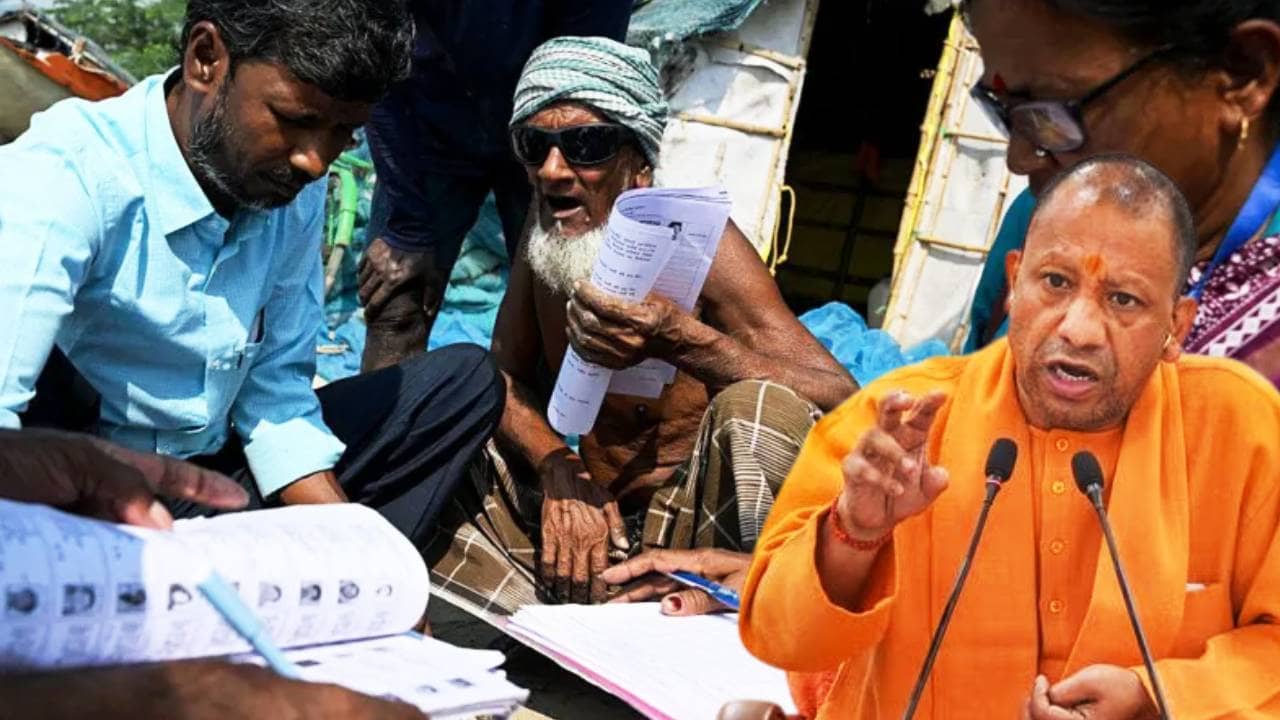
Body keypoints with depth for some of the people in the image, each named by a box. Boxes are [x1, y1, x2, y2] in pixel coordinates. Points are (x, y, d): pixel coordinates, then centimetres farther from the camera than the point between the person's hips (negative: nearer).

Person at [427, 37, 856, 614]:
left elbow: (842, 404, -25)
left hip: (684, 532, -5)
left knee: (758, 404, -32)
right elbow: (504, 374, 4)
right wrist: (559, 470, -18)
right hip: (579, 522, 5)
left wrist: (677, 339, -40)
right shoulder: (547, 226, 0)